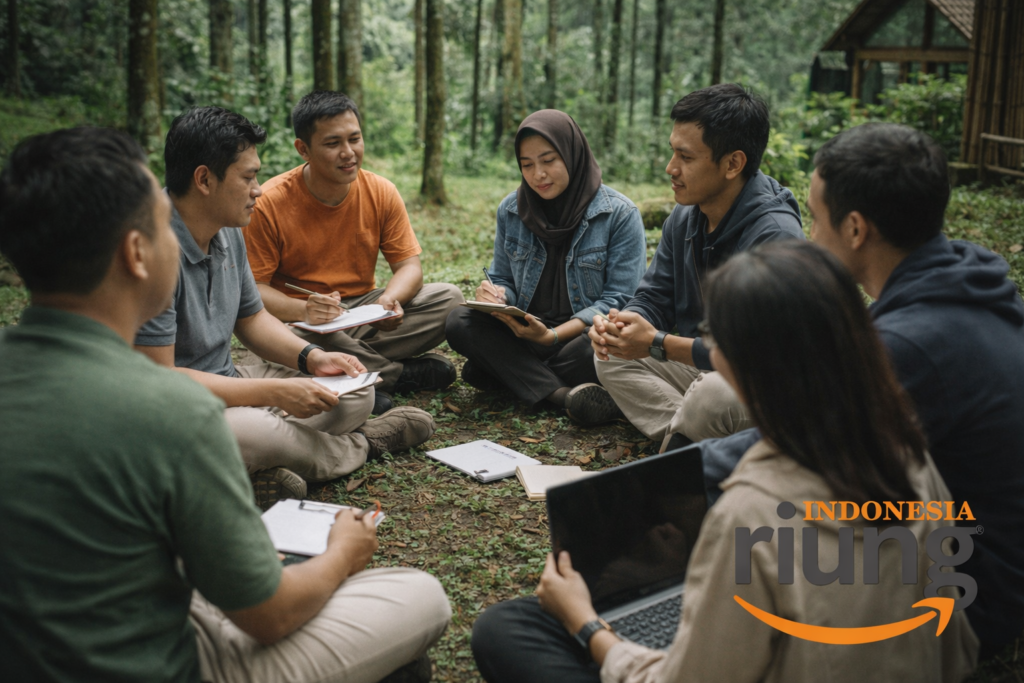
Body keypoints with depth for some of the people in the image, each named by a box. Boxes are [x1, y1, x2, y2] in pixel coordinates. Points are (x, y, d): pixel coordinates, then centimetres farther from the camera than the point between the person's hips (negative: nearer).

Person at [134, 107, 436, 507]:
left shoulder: (227, 233, 6)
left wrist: (310, 357, -2)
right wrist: (273, 392, -25)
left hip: (224, 384, 9)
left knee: (355, 396, 6)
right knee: (256, 430, -36)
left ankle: (261, 474, -15)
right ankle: (360, 445, -4)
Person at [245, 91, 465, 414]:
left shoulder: (381, 193, -3)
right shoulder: (269, 203, -15)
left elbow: (409, 266, -1)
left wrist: (390, 299, -26)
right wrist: (302, 310, -37)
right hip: (297, 319, -3)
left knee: (448, 298, -15)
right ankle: (400, 373, -18)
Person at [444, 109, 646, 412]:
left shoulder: (620, 214, -7)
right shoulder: (510, 209, 7)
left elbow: (619, 300, -10)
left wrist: (552, 336, -22)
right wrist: (497, 296, -12)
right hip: (524, 333, 4)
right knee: (458, 322, -22)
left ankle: (512, 374, -12)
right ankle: (563, 394, -32)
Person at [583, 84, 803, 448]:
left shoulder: (775, 235, -26)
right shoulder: (683, 217, 1)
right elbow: (653, 298, 8)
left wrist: (658, 344, -29)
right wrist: (621, 324, -18)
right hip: (700, 365, 9)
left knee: (713, 394, -38)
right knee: (611, 356, 0)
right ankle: (684, 437, -15)